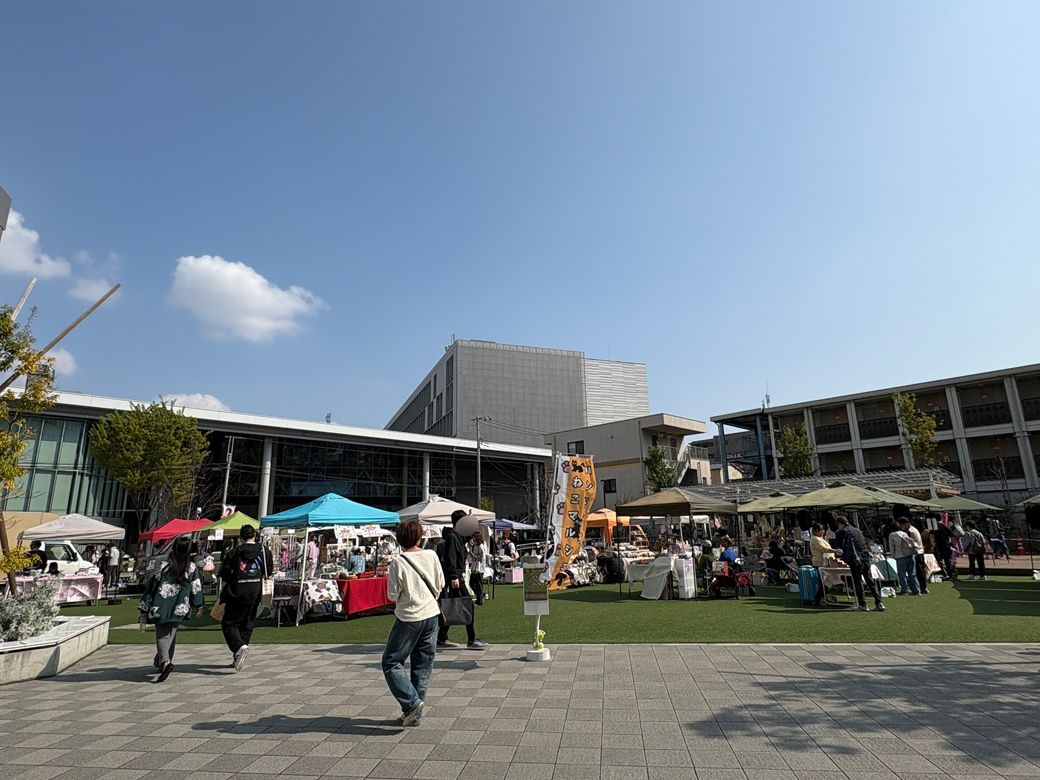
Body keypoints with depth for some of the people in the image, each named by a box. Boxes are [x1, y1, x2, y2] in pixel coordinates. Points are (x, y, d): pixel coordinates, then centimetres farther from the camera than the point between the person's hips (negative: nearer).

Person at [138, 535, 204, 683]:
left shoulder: (165, 567, -7)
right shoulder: (192, 569, -2)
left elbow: (152, 586, -5)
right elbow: (196, 589, 4)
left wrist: (144, 609, 3)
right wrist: (199, 605, 17)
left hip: (161, 609, -3)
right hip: (179, 610, 3)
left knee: (162, 636, 0)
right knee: (170, 635, 21)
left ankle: (165, 661, -23)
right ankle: (160, 662, 32)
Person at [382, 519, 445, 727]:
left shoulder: (398, 562, -14)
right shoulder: (431, 556, -3)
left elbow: (393, 595, -12)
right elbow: (440, 585, 5)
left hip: (409, 618, -4)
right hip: (432, 615, 5)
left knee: (391, 662, 10)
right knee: (423, 666, 14)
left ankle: (412, 702, -3)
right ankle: (415, 714, 19)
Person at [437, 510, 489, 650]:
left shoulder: (457, 536, 18)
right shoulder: (452, 537, -13)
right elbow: (450, 558, -21)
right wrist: (454, 577, -25)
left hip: (455, 577, 10)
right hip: (454, 577, -10)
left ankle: (441, 640, 18)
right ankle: (471, 640, -3)